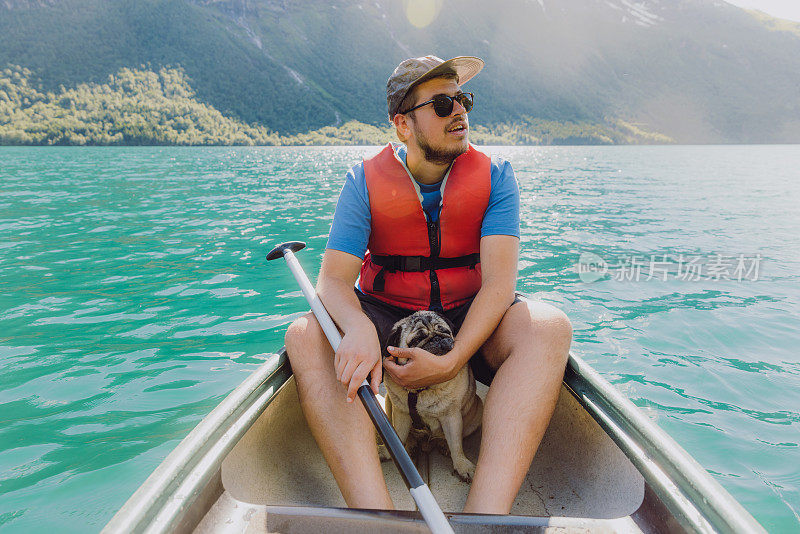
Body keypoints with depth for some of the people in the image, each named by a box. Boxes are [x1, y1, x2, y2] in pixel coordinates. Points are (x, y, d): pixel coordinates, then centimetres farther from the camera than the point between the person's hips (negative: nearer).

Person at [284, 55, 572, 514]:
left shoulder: (494, 176, -5)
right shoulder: (366, 181, -5)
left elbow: (499, 280, -16)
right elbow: (334, 279, -14)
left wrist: (453, 360, -30)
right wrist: (358, 328, -38)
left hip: (470, 322, 1)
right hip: (384, 317, 1)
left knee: (549, 327, -29)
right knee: (305, 336, -28)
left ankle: (486, 516, -39)